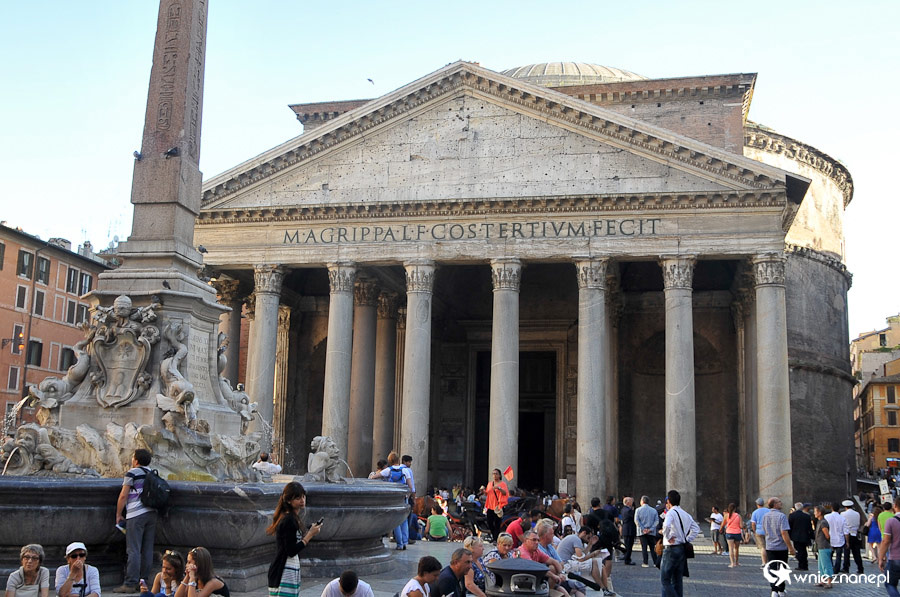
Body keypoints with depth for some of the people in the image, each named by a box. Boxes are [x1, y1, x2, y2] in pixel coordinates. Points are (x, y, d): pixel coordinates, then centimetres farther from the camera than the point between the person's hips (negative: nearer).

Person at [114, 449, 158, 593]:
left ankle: (130, 584, -7)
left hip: (136, 515, -6)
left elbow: (123, 496, -4)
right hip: (152, 513, 6)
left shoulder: (132, 472, -4)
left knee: (134, 550, -6)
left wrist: (118, 515, 5)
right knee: (147, 549, 7)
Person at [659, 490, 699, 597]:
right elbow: (696, 528, 15)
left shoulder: (671, 513, -13)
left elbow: (666, 525, -31)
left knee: (665, 579, -2)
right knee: (678, 579, 14)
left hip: (671, 549, -8)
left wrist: (668, 537, -17)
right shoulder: (686, 514, 11)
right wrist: (687, 539, 11)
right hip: (683, 549, 8)